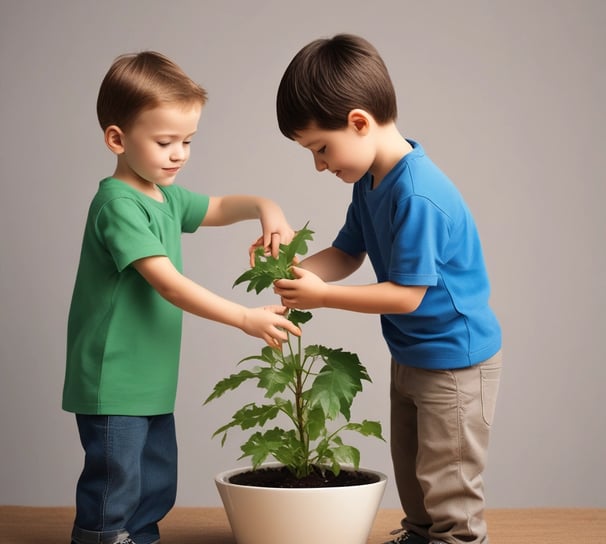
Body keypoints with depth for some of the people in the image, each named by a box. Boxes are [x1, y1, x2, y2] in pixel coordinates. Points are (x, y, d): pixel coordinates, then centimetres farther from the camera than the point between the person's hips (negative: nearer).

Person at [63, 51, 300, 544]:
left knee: (157, 488, 19)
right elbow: (169, 285, -26)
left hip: (151, 381, 10)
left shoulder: (166, 197, 9)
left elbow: (220, 208, 25)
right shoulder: (119, 205, -19)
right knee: (113, 493, -2)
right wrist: (247, 319, -28)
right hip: (113, 386, -9)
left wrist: (265, 208, 2)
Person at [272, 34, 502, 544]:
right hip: (411, 352, 10)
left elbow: (406, 294, -29)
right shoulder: (370, 181, -1)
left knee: (446, 478, 5)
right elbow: (347, 255, 7)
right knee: (410, 466, 23)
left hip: (455, 356, -10)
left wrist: (319, 295, -24)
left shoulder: (418, 196, -31)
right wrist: (296, 269, -13)